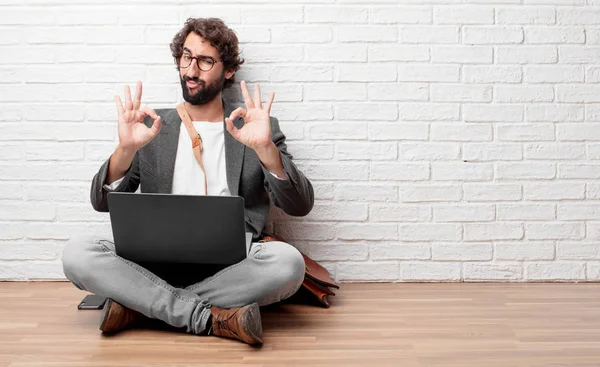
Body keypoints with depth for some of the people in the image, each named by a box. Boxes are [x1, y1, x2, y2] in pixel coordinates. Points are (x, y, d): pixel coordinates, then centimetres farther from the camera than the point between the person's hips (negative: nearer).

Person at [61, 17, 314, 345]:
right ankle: (210, 317, -24)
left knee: (287, 260, -32)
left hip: (232, 267, -1)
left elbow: (300, 206, -3)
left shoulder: (255, 130, 8)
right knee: (77, 253, -23)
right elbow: (102, 202, 5)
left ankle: (140, 304, -20)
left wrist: (265, 149, -20)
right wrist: (126, 149, -15)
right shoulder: (152, 128, 13)